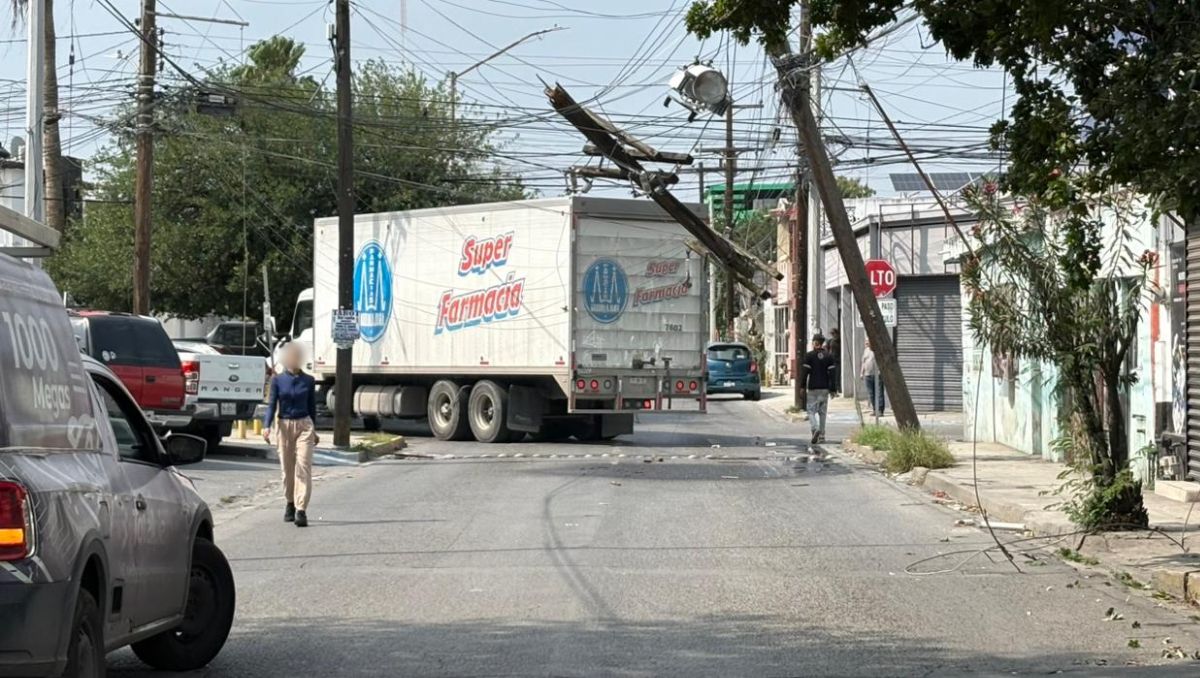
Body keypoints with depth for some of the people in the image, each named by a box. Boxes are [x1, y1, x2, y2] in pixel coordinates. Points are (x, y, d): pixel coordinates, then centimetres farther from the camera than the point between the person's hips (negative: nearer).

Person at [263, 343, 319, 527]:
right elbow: (272, 404, -2)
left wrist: (314, 430, 16)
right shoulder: (278, 380, 1)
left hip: (304, 425, -1)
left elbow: (312, 406, 11)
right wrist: (266, 426, -16)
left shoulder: (308, 381, 3)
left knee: (303, 467, -11)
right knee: (287, 468, 9)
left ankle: (301, 510, -16)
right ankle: (290, 504, 27)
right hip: (283, 425, 1)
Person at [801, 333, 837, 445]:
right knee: (822, 411, 10)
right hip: (825, 387, 3)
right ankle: (822, 435, 11)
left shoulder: (809, 355, -5)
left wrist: (803, 386, 0)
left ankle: (815, 429, -23)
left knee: (811, 410, 0)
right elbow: (832, 372, 2)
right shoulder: (829, 356, 4)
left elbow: (805, 372, -6)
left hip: (813, 387, -3)